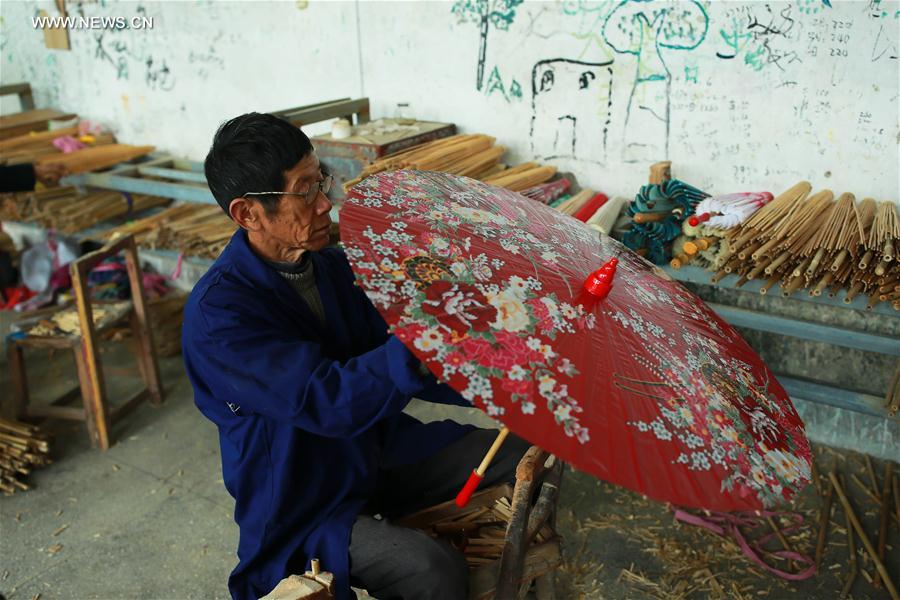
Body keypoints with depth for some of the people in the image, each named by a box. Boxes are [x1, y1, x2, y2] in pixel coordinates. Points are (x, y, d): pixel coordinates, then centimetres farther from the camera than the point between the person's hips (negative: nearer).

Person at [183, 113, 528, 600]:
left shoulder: (330, 265, -1)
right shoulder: (217, 313, -25)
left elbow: (386, 357, 2)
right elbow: (327, 400, -35)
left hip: (377, 453, 7)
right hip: (303, 507, -7)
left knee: (527, 447, 1)